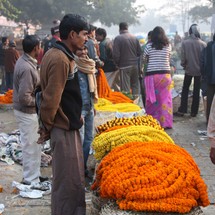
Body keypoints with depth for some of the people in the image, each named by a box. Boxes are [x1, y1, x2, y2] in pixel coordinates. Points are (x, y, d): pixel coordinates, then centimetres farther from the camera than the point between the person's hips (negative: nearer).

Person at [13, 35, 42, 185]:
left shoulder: (25, 61, 4)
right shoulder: (27, 68, -27)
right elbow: (24, 98, -29)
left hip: (29, 111, 10)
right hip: (27, 112, -10)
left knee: (33, 144, 20)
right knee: (31, 146, 2)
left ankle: (34, 175, 34)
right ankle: (31, 180, 15)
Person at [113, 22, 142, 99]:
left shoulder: (118, 38, -9)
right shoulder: (134, 38, 5)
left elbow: (116, 54, -11)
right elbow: (139, 52, 7)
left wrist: (117, 64, 5)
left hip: (124, 66, -5)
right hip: (135, 65, 5)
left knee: (126, 88, -2)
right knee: (135, 86, 14)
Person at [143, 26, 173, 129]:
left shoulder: (149, 46, -2)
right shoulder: (168, 45, 4)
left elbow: (144, 59, 8)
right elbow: (168, 59, 14)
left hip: (152, 74, -1)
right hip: (165, 74, 2)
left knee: (152, 98, 5)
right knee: (165, 98, 5)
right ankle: (165, 122, 7)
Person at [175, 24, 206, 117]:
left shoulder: (185, 43, -13)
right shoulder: (203, 44, -10)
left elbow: (183, 57, -11)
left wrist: (183, 65, 7)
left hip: (189, 70, -1)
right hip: (199, 70, 1)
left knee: (185, 90, 11)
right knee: (196, 91, 10)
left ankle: (182, 110, 6)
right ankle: (194, 111, 13)